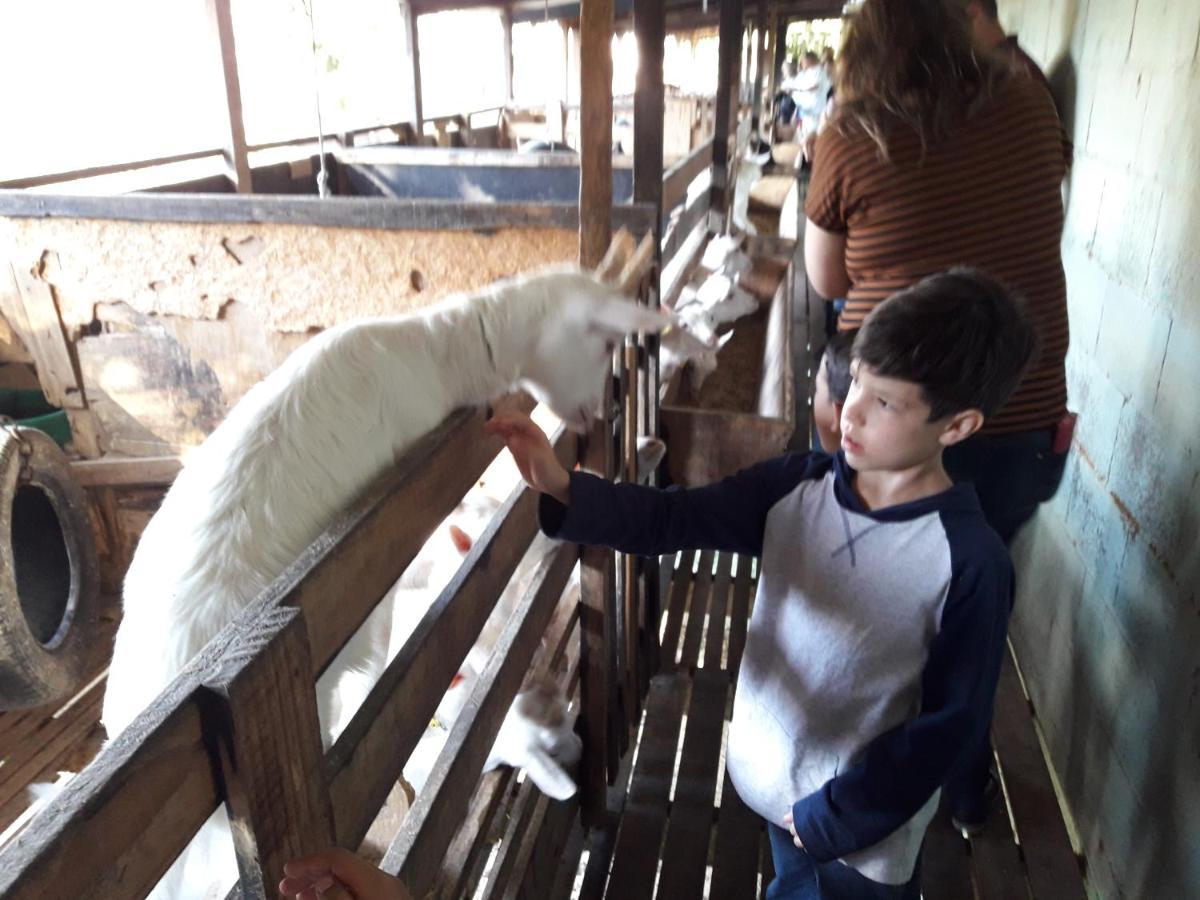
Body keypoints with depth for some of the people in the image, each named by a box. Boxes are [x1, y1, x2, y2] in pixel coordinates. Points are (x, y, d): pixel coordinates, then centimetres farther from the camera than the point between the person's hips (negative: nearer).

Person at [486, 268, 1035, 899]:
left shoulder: (970, 561, -23)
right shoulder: (797, 487, -12)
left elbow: (951, 721, -17)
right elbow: (670, 519, -14)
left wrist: (836, 817, -14)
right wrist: (564, 489, -30)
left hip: (865, 830, -4)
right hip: (775, 780, 4)